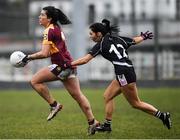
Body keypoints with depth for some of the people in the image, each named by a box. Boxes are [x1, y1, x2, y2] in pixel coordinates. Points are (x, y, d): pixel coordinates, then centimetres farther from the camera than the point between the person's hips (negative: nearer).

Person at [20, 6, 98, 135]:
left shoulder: (49, 31, -12)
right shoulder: (57, 28, 17)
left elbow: (44, 54, -19)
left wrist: (28, 57, -10)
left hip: (61, 66, -10)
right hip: (69, 65, 10)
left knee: (35, 81, -6)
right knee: (77, 95, 11)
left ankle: (54, 105, -3)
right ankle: (92, 121, 11)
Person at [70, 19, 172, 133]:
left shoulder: (101, 44, -7)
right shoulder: (117, 39, 13)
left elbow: (85, 60, -11)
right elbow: (135, 41, 25)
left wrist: (69, 64, -5)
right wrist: (144, 37, 45)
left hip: (124, 74, -9)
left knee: (136, 103, 0)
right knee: (107, 96, 12)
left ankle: (163, 116, 3)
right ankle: (107, 124, 11)